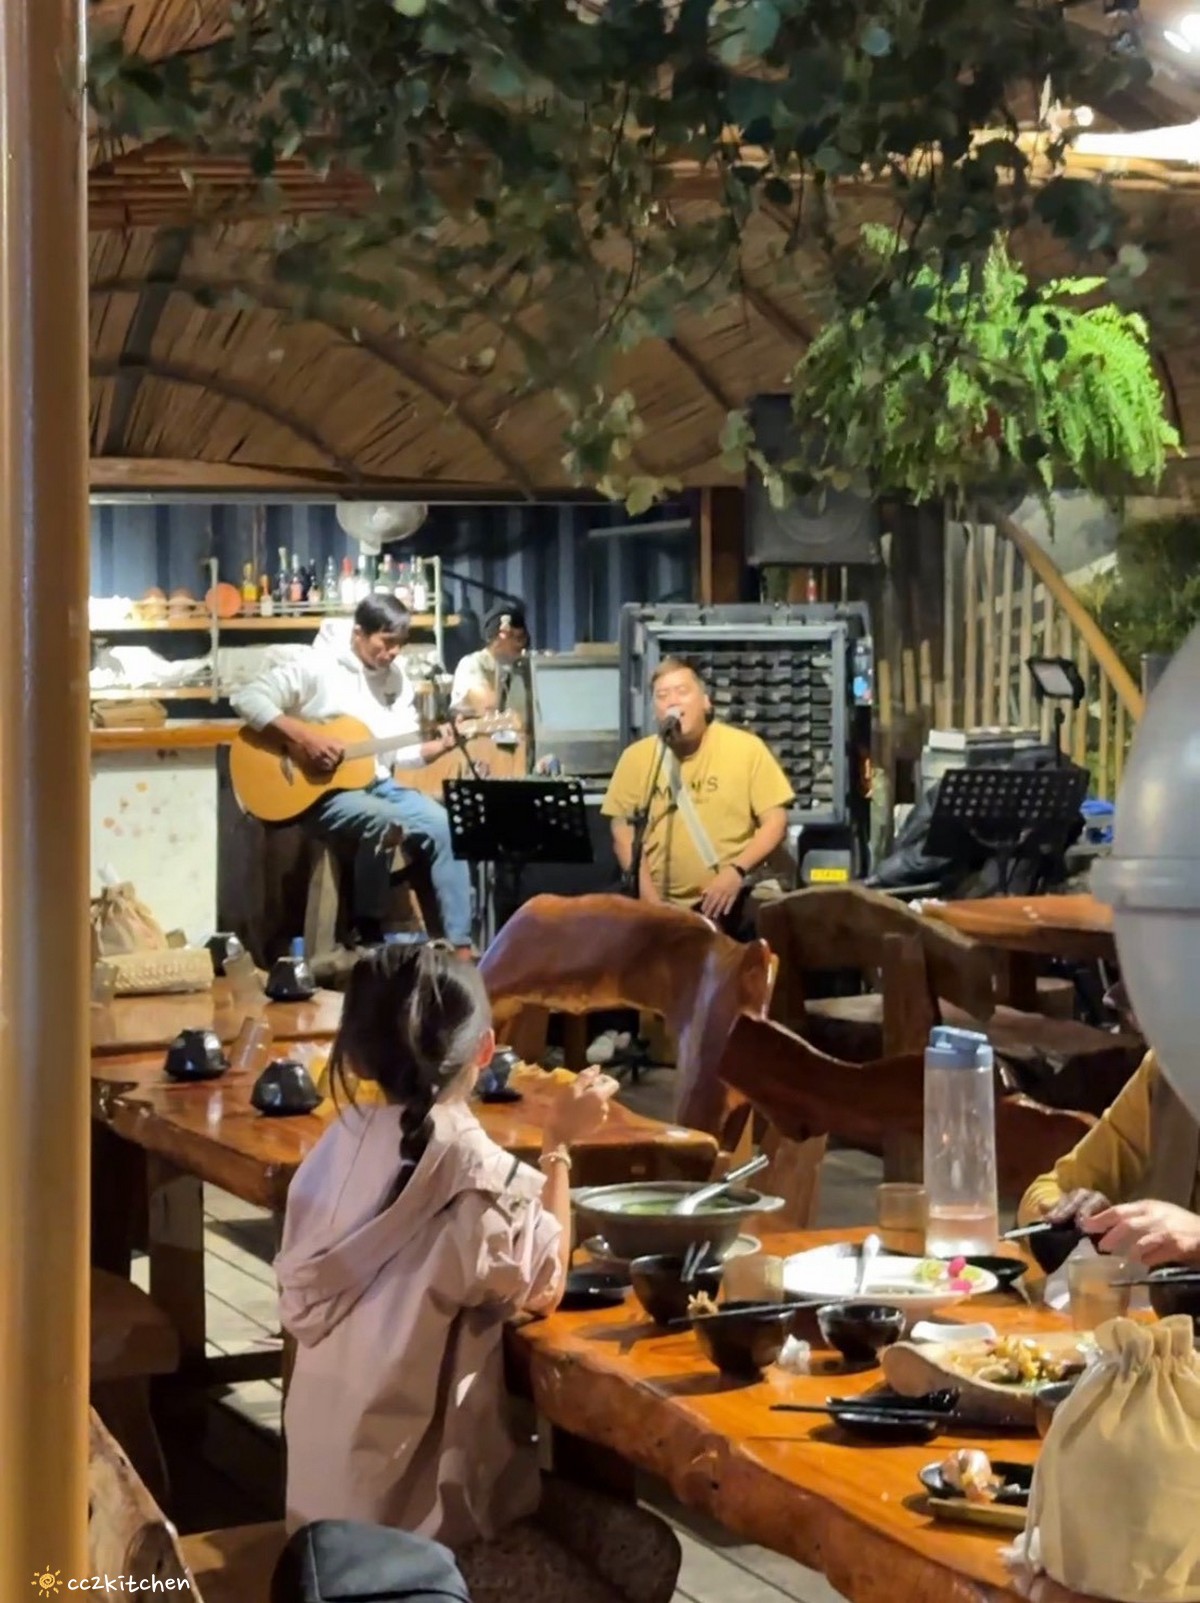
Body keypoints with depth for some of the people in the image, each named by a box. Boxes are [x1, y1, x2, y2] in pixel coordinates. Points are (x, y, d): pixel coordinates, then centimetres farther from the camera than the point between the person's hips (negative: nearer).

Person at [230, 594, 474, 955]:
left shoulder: (395, 677, 10)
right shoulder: (315, 665, -10)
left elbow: (401, 749, 11)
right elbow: (247, 698, -18)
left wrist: (435, 749, -10)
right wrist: (301, 736, -27)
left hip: (376, 783, 7)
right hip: (320, 792, -7)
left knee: (446, 826, -13)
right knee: (385, 821, -35)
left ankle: (459, 945, -10)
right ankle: (368, 935, -21)